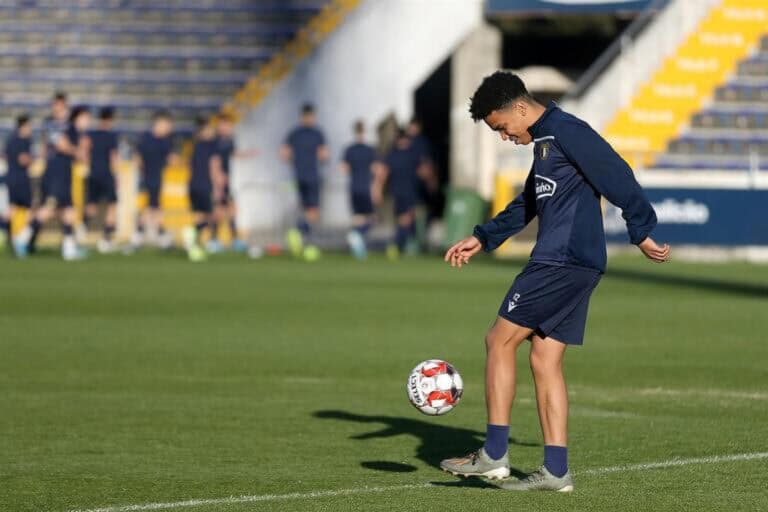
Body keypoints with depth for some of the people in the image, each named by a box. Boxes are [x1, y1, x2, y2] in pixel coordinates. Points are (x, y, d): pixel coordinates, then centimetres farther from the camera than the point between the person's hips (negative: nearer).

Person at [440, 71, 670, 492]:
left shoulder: (567, 133, -11)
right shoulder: (545, 141, 21)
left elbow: (617, 177, -17)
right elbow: (527, 205, 32)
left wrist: (641, 232, -18)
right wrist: (482, 239, 28)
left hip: (564, 263, -10)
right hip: (570, 266, 10)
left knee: (500, 341, -5)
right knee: (545, 361, 8)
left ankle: (494, 455, -4)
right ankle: (555, 470, 7)